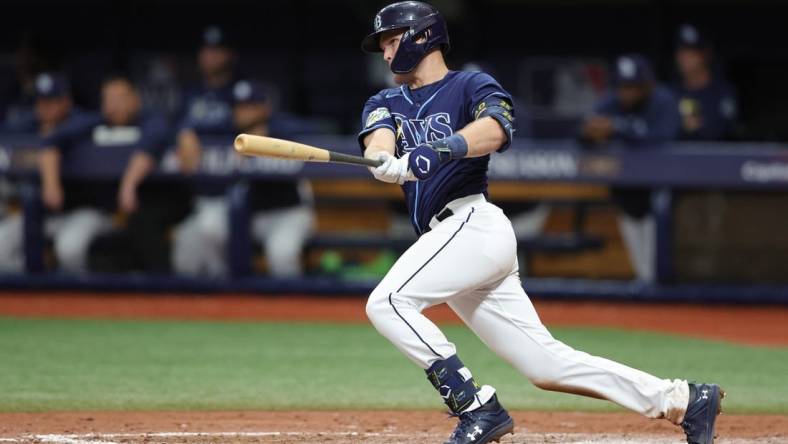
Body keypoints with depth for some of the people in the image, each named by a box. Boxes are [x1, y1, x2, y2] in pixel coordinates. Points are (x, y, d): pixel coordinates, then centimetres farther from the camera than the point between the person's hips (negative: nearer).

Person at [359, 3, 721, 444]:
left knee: (388, 301, -21)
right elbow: (376, 142, -2)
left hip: (473, 223, -7)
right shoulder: (385, 104, 22)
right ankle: (684, 400, 5)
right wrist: (387, 162, -27)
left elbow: (494, 129, -20)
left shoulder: (472, 86, 3)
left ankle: (478, 407, -19)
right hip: (452, 237, 7)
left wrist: (440, 149, -39)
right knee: (546, 364, 2)